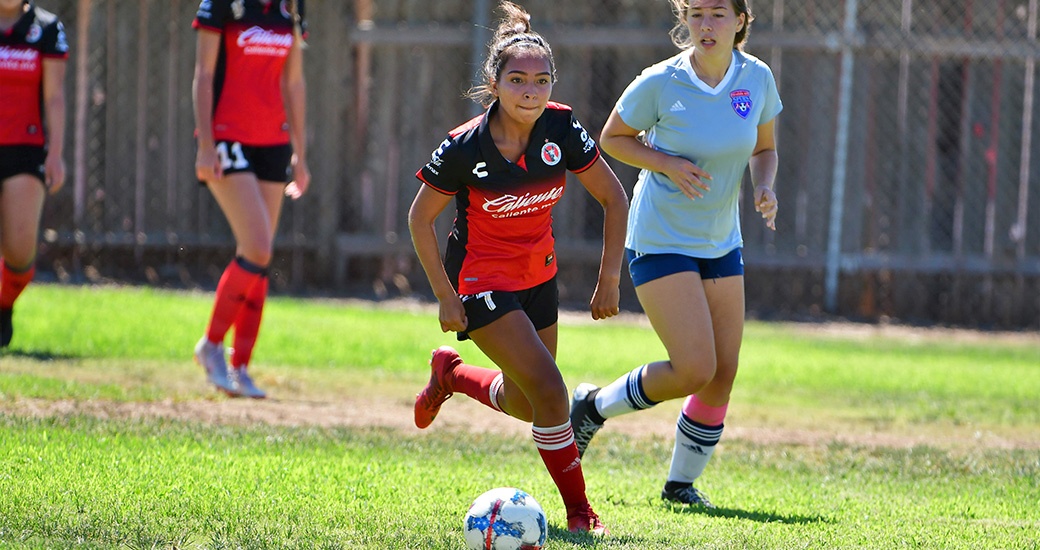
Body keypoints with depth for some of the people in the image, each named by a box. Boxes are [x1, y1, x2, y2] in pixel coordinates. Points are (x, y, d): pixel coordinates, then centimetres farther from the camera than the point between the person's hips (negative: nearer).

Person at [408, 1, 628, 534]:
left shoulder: (560, 128, -15)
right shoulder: (465, 147, -23)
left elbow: (613, 197, -2)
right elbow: (420, 218, -9)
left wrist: (609, 279, -5)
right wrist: (445, 297, -10)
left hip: (538, 277, 5)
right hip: (481, 282, -5)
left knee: (523, 405, 15)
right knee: (548, 389, -19)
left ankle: (450, 372, 45)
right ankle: (578, 509, -4)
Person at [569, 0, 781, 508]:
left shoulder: (757, 79, -3)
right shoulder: (659, 83, -16)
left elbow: (764, 148, 11)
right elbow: (611, 138, -2)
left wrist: (764, 188, -10)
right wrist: (668, 164, -19)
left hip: (721, 241, 5)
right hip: (661, 241, -5)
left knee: (723, 374, 3)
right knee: (694, 370, -15)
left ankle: (681, 483, 22)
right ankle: (594, 405, 10)